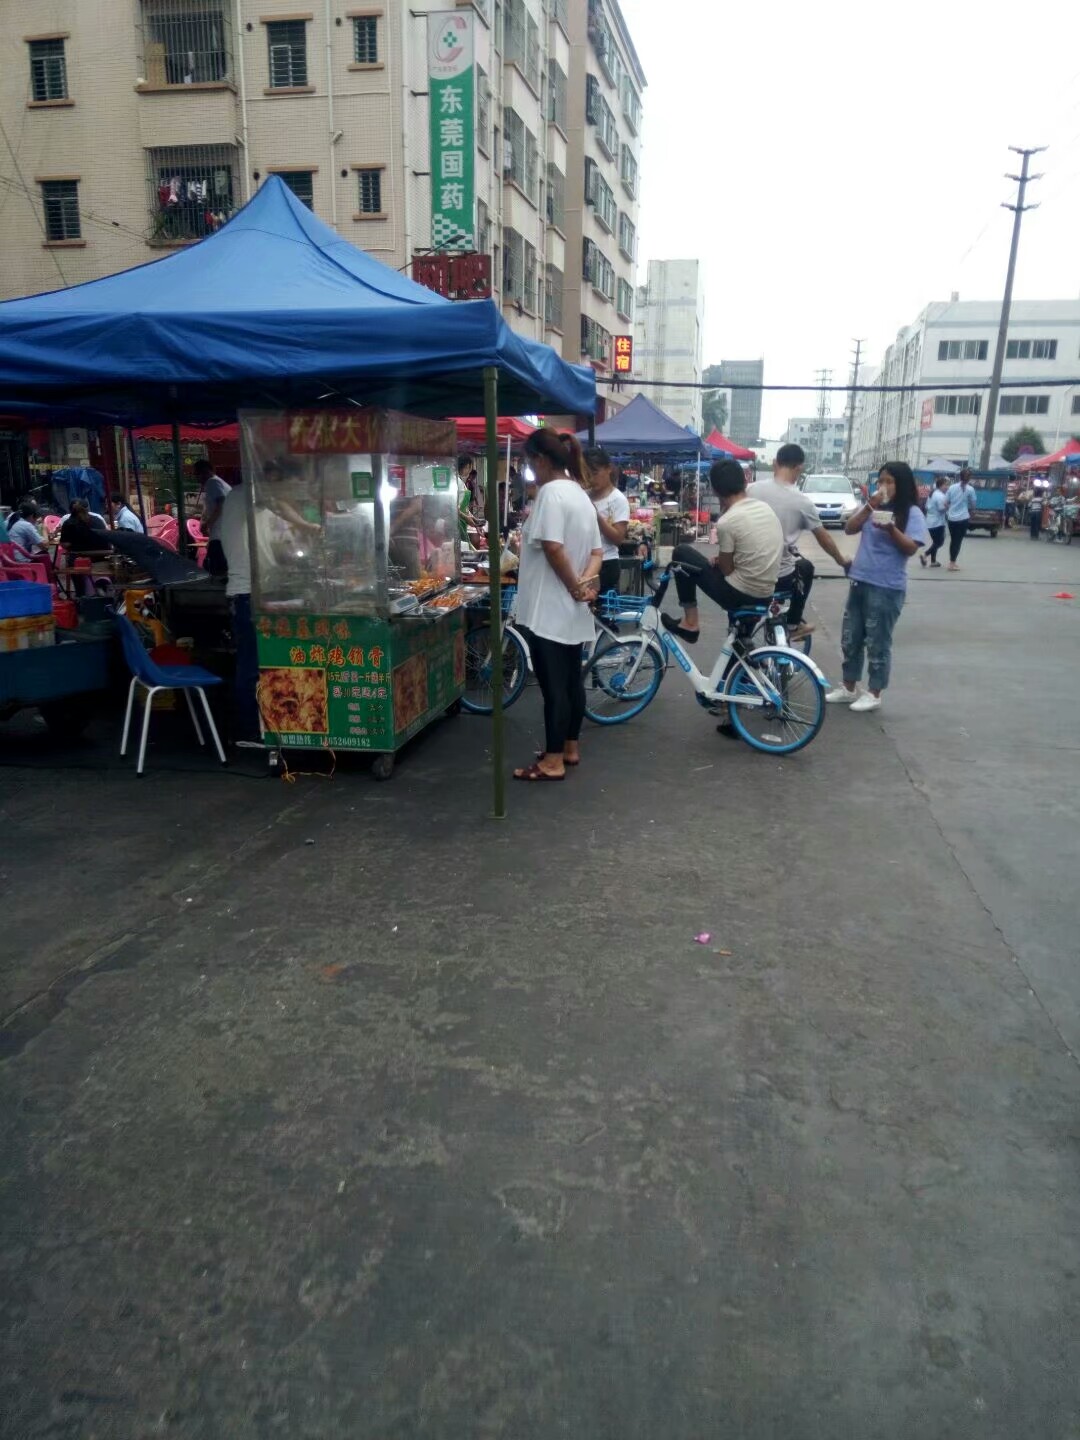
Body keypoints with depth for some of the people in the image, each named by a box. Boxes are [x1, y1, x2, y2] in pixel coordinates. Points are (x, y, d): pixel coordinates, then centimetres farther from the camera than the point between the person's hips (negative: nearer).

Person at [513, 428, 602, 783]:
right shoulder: (580, 493, 15)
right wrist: (588, 580, -2)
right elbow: (596, 550, 14)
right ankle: (570, 747, 26)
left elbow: (553, 547, -24)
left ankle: (552, 761, 4)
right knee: (572, 680, 15)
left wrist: (574, 586, -14)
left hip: (548, 608, -10)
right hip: (572, 609, 10)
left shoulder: (550, 491, -15)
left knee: (553, 685, -3)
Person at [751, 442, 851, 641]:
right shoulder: (802, 501, -7)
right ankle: (792, 625, 35)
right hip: (781, 577, -2)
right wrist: (841, 560, 23)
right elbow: (823, 537, 6)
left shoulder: (753, 489, -5)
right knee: (805, 568, 30)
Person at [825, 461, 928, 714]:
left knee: (877, 643, 1)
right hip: (860, 581, 6)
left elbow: (911, 548, -14)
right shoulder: (873, 507, 10)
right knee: (850, 639, 12)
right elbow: (849, 529, 0)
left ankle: (874, 694, 13)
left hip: (887, 587, -6)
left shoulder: (912, 513, -6)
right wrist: (869, 507, -11)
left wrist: (891, 529, -28)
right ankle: (849, 688, 25)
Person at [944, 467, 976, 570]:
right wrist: (972, 514, 21)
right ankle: (952, 563, -1)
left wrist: (946, 513, 19)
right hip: (963, 518, -3)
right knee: (958, 541, 2)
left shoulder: (952, 487, 2)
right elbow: (972, 504, 3)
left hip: (951, 518, 3)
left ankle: (951, 562, 19)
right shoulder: (970, 489, -5)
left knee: (952, 540, 14)